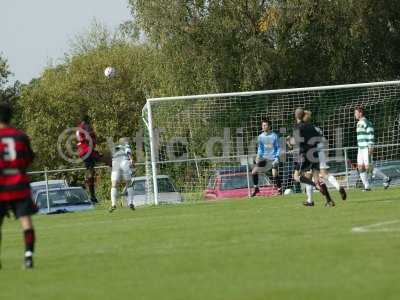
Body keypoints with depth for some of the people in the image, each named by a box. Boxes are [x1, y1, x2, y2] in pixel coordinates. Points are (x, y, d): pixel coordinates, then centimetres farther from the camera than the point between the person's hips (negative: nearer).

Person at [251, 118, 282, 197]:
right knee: (254, 171, -1)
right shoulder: (261, 137, 2)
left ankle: (280, 190, -5)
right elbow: (260, 148, 12)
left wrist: (277, 157, -14)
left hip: (273, 158, -5)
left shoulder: (274, 136, -9)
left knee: (275, 174, -20)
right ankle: (256, 188, 15)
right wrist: (258, 156, -3)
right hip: (264, 158, 5)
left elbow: (278, 148, -3)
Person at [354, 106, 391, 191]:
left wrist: (370, 148, -22)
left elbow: (371, 135, -17)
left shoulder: (366, 123, -12)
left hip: (367, 149, -9)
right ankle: (367, 186, 4)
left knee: (368, 167, -10)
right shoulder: (359, 123, 16)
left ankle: (386, 179, 4)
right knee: (360, 167, 1)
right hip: (360, 149, 9)